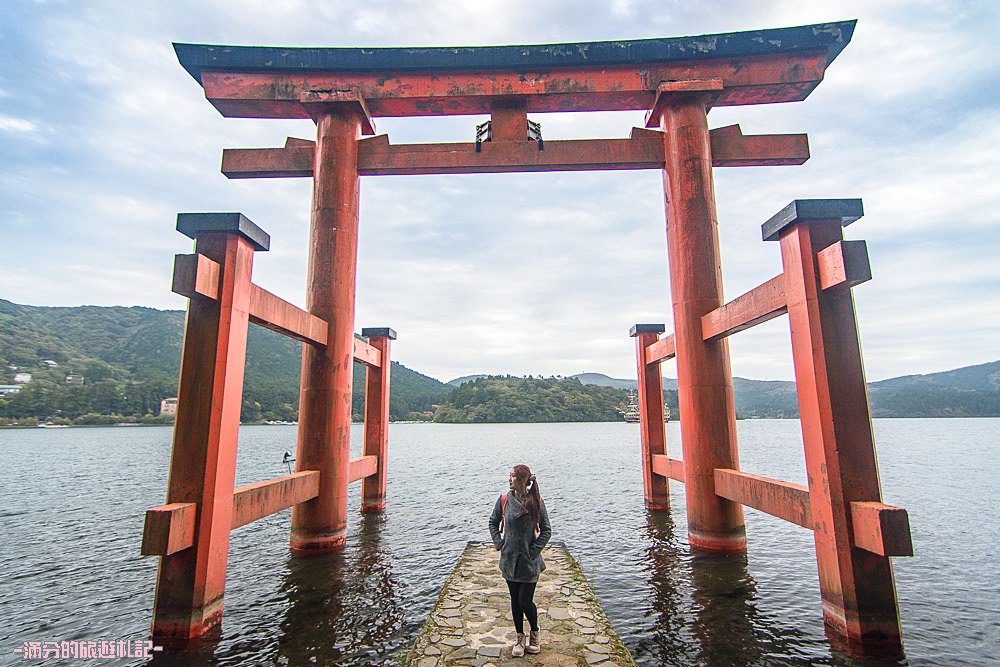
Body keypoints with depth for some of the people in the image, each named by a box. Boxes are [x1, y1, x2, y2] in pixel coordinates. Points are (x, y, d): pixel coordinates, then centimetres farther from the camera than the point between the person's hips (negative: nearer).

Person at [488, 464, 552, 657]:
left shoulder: (536, 502, -12)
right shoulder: (504, 500, -5)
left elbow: (546, 530, -4)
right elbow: (493, 523, 9)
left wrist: (534, 550, -9)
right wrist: (499, 544, 1)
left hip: (529, 561, -3)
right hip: (510, 559, 3)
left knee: (525, 601, 2)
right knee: (515, 601, 13)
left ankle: (534, 634, 30)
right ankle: (520, 638, 32)